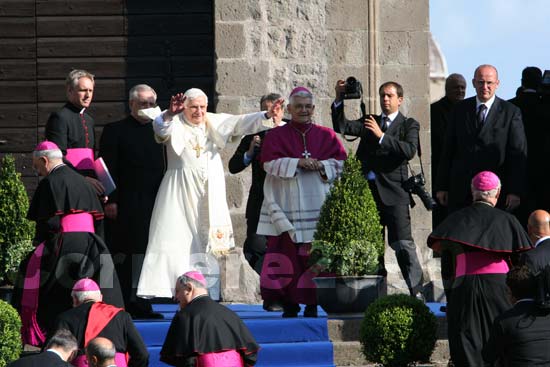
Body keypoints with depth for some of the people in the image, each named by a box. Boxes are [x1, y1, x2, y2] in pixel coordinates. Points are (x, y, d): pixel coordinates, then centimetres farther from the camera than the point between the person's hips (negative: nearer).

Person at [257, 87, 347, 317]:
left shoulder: (325, 135, 15)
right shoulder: (276, 136, 10)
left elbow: (340, 162, 6)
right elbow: (270, 163, -4)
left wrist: (321, 166, -12)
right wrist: (298, 163, -15)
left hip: (318, 208, 1)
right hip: (287, 208, -1)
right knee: (287, 253, -7)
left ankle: (312, 304, -1)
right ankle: (289, 304, -3)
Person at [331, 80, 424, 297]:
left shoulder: (409, 125, 6)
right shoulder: (369, 122, 18)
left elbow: (410, 150, -12)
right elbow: (342, 127, 5)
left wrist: (381, 136, -18)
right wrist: (339, 100, -6)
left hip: (394, 191, -5)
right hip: (368, 189, 5)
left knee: (403, 244, -11)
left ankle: (417, 292, -10)